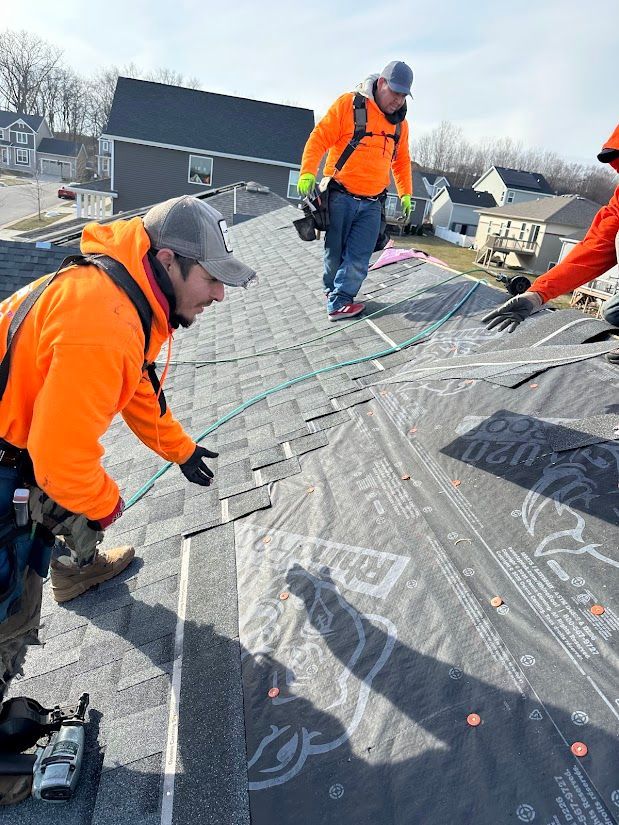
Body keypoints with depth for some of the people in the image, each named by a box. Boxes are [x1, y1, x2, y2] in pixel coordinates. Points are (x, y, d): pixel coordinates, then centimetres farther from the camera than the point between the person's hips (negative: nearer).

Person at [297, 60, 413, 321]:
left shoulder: (400, 123, 15)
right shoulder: (349, 104, -3)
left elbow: (401, 161, 26)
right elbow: (319, 138, -6)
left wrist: (405, 194, 18)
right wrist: (308, 172, -19)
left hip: (372, 203, 4)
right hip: (340, 197, -4)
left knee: (358, 258, -9)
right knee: (335, 253, 4)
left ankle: (338, 302, -4)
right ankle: (332, 290, 26)